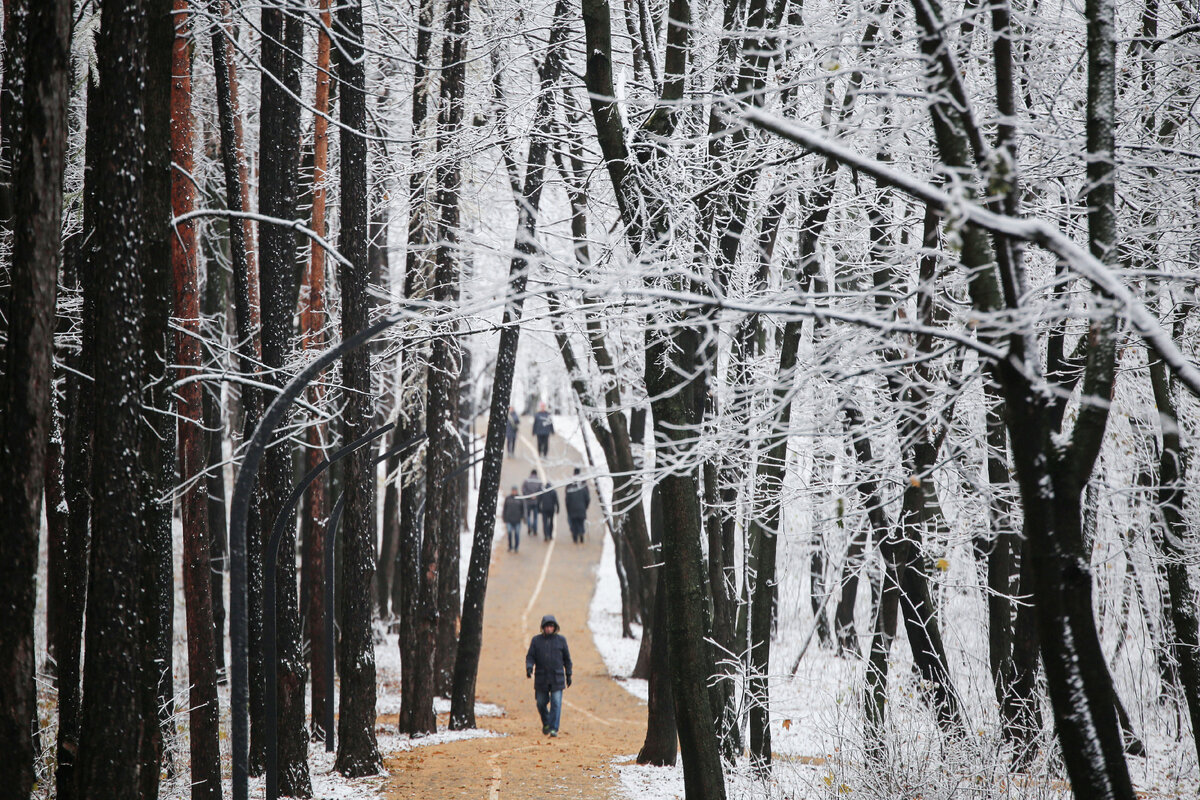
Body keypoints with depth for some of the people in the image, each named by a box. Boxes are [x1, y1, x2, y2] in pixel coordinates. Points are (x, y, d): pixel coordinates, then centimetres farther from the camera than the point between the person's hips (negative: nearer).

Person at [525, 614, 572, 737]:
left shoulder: (561, 639, 3)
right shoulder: (536, 640, 4)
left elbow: (567, 658, 9)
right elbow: (530, 656, 2)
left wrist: (568, 675, 9)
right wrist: (529, 667, -18)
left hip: (557, 678, -1)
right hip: (541, 678, 1)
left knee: (556, 703, -10)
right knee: (541, 703, 7)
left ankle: (554, 729, -10)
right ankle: (546, 723, 32)